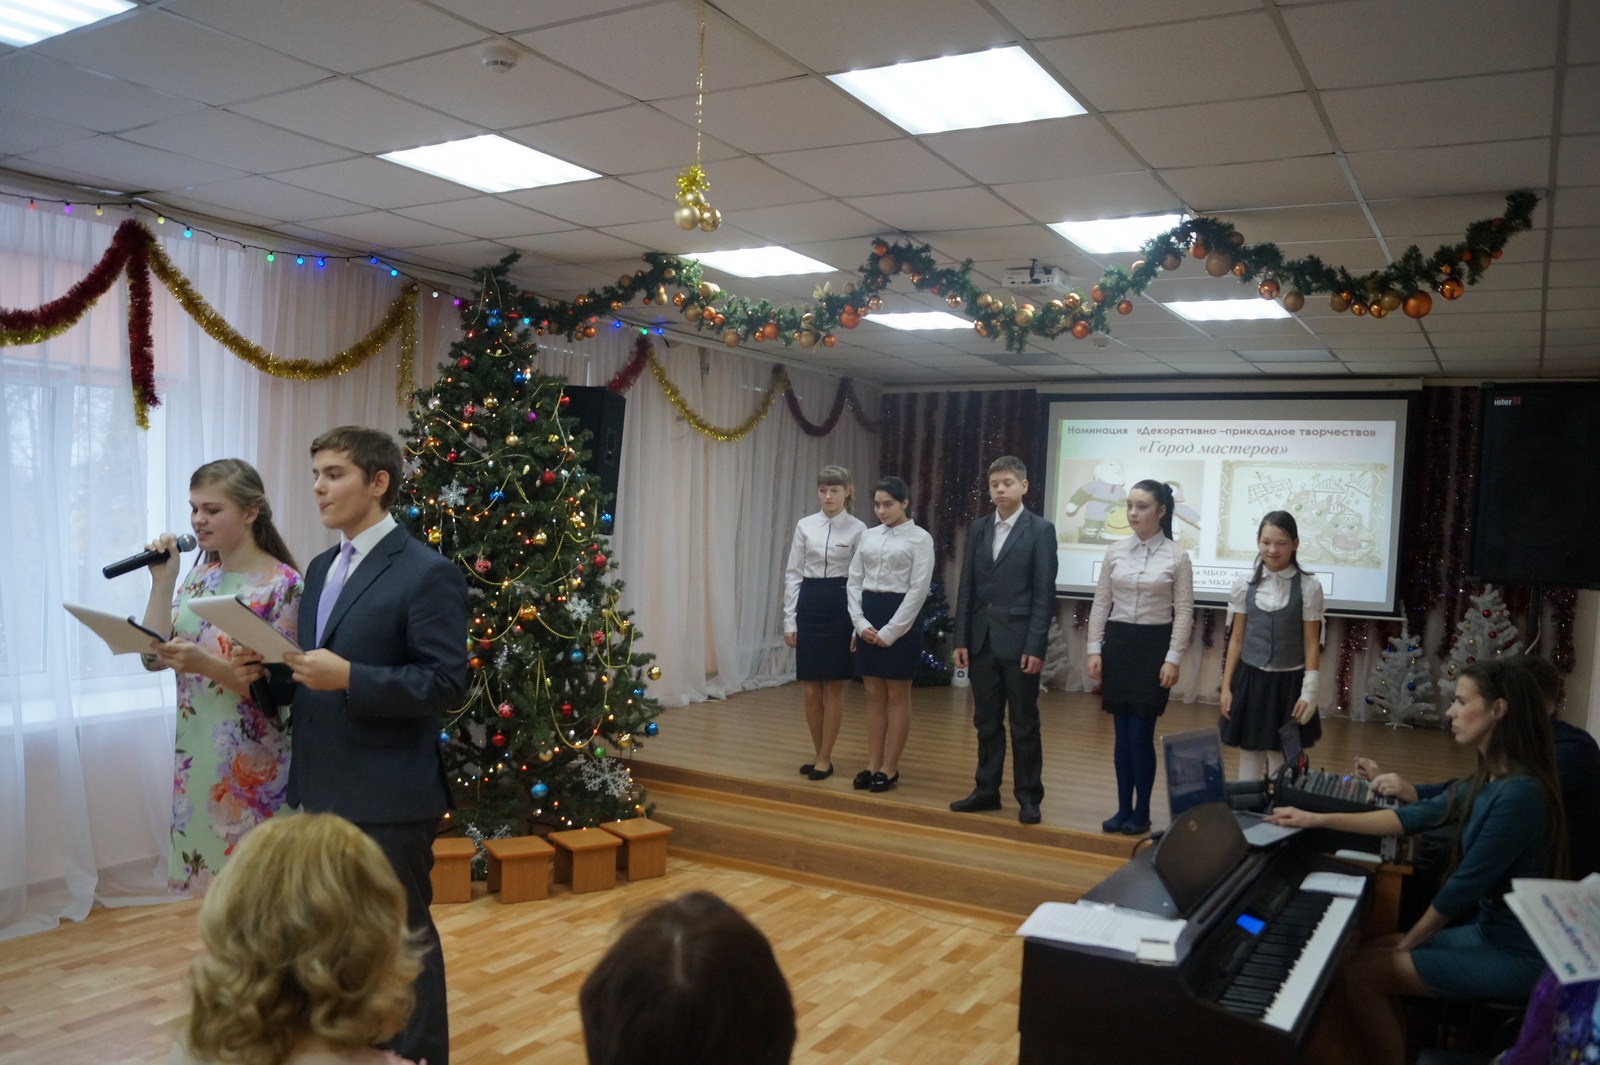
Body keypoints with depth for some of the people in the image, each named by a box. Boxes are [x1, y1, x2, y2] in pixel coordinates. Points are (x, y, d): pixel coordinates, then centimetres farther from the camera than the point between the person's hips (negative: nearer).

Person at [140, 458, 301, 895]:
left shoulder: (282, 585, -12)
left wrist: (206, 664, -26)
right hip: (196, 755, 6)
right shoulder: (199, 577, 8)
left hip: (252, 763, -6)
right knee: (210, 873, 14)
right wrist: (162, 582, -3)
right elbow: (154, 657, 4)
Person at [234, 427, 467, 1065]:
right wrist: (266, 672, -3)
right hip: (321, 789, 8)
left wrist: (348, 678, -27)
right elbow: (312, 672, 18)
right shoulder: (320, 568, 12)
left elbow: (446, 684, -18)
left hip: (389, 796, -8)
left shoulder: (428, 573, -14)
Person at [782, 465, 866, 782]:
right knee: (810, 689, 7)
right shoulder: (805, 526, 5)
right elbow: (793, 574, 6)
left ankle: (825, 758, 14)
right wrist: (789, 620, 3)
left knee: (833, 688, 3)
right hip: (809, 605, 3)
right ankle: (817, 751, 25)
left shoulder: (858, 529, -2)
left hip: (841, 605, -3)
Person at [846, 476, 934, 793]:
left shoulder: (920, 538, -6)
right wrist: (861, 622, -4)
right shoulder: (868, 535, 9)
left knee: (897, 696, 3)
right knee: (874, 695, 10)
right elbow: (854, 582, 9)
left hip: (901, 617, -5)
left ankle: (889, 768, 11)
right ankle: (873, 764, 16)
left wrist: (890, 632, -14)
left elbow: (918, 589, -12)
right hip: (868, 616, 5)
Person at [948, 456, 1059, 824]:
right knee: (986, 722, 11)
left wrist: (1035, 647, -13)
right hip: (982, 640, 4)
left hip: (1018, 641, -4)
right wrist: (961, 639, 3)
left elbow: (1044, 593, -8)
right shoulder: (978, 528, 9)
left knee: (1024, 724, 5)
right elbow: (966, 588, 8)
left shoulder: (1040, 530, -4)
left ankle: (1028, 797, 15)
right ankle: (987, 790, 21)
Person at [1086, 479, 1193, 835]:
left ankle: (1142, 812, 11)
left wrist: (1173, 659, -11)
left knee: (1141, 733, -4)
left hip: (1154, 646, -3)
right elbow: (1101, 603, 7)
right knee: (1122, 732, 8)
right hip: (1117, 644, 3)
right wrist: (1094, 649, 1)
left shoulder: (1177, 556, -5)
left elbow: (1184, 612, -5)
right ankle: (1123, 808, 18)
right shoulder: (1115, 551, 4)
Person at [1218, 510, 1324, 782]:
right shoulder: (1244, 585, 1)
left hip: (1288, 683, -2)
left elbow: (1311, 643, -3)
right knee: (1249, 758, 9)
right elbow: (1237, 639, 6)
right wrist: (1226, 686, 5)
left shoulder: (1309, 587, -5)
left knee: (1282, 762, 4)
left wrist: (1309, 691, -8)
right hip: (1250, 680, 2)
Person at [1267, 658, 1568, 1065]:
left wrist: (1408, 942, -8)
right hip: (1488, 930, 9)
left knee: (1361, 974, -11)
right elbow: (1416, 818, 9)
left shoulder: (1518, 794, -25)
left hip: (1515, 956, -9)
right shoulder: (1489, 781, 7)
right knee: (1369, 955, 10)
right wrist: (1317, 819, 6)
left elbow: (1464, 885, -21)